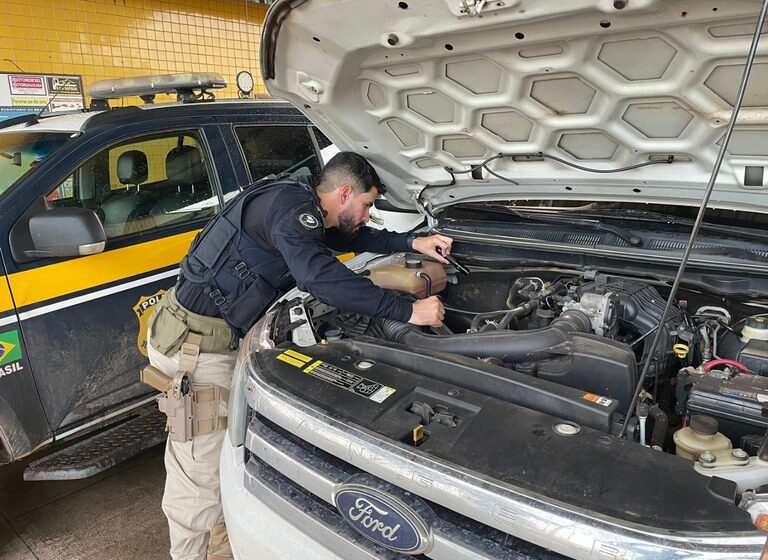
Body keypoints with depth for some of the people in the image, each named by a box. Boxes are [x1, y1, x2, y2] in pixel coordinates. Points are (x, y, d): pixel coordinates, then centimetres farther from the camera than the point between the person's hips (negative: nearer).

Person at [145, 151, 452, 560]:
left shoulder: (306, 212, 12)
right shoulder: (292, 206, -20)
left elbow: (353, 238, 27)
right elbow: (320, 275, -36)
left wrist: (412, 243, 17)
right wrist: (407, 311, -31)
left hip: (217, 337, 10)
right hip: (195, 341, -10)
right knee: (201, 471, 0)